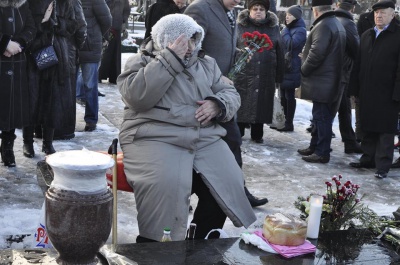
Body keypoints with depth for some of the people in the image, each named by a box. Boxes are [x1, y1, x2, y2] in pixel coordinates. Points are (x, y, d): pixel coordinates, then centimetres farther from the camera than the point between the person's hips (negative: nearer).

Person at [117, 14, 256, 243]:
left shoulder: (206, 64, 20)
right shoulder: (141, 61, 6)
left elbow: (231, 95, 20)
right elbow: (136, 97, -13)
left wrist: (217, 104, -5)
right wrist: (170, 60, -14)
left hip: (205, 138, 5)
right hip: (155, 138, -4)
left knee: (228, 183, -18)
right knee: (164, 185, -33)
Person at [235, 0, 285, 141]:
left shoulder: (274, 27, 8)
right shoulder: (240, 25, 2)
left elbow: (280, 53, 9)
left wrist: (279, 75, 6)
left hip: (266, 75, 2)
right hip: (243, 74, -2)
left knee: (261, 105, 9)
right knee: (241, 105, 3)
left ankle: (257, 134, 23)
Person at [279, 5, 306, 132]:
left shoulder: (300, 30, -10)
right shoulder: (289, 29, 17)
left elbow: (291, 44, -25)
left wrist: (285, 32, -12)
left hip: (292, 68, -8)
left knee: (289, 96, -4)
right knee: (283, 96, 11)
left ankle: (289, 123, 3)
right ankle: (284, 121, 19)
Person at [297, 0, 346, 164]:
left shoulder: (323, 26, -16)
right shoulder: (337, 24, 18)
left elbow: (316, 53, -23)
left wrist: (304, 69, -7)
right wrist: (307, 68, 20)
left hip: (322, 81, -10)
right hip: (331, 80, 10)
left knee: (322, 116, -5)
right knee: (321, 116, 17)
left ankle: (322, 153, 0)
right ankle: (315, 146, 26)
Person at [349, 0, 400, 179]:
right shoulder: (366, 35, 14)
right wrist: (356, 88, 8)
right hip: (367, 92, 6)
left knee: (385, 131, 1)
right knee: (368, 129, 13)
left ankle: (383, 165, 7)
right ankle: (368, 159, 25)